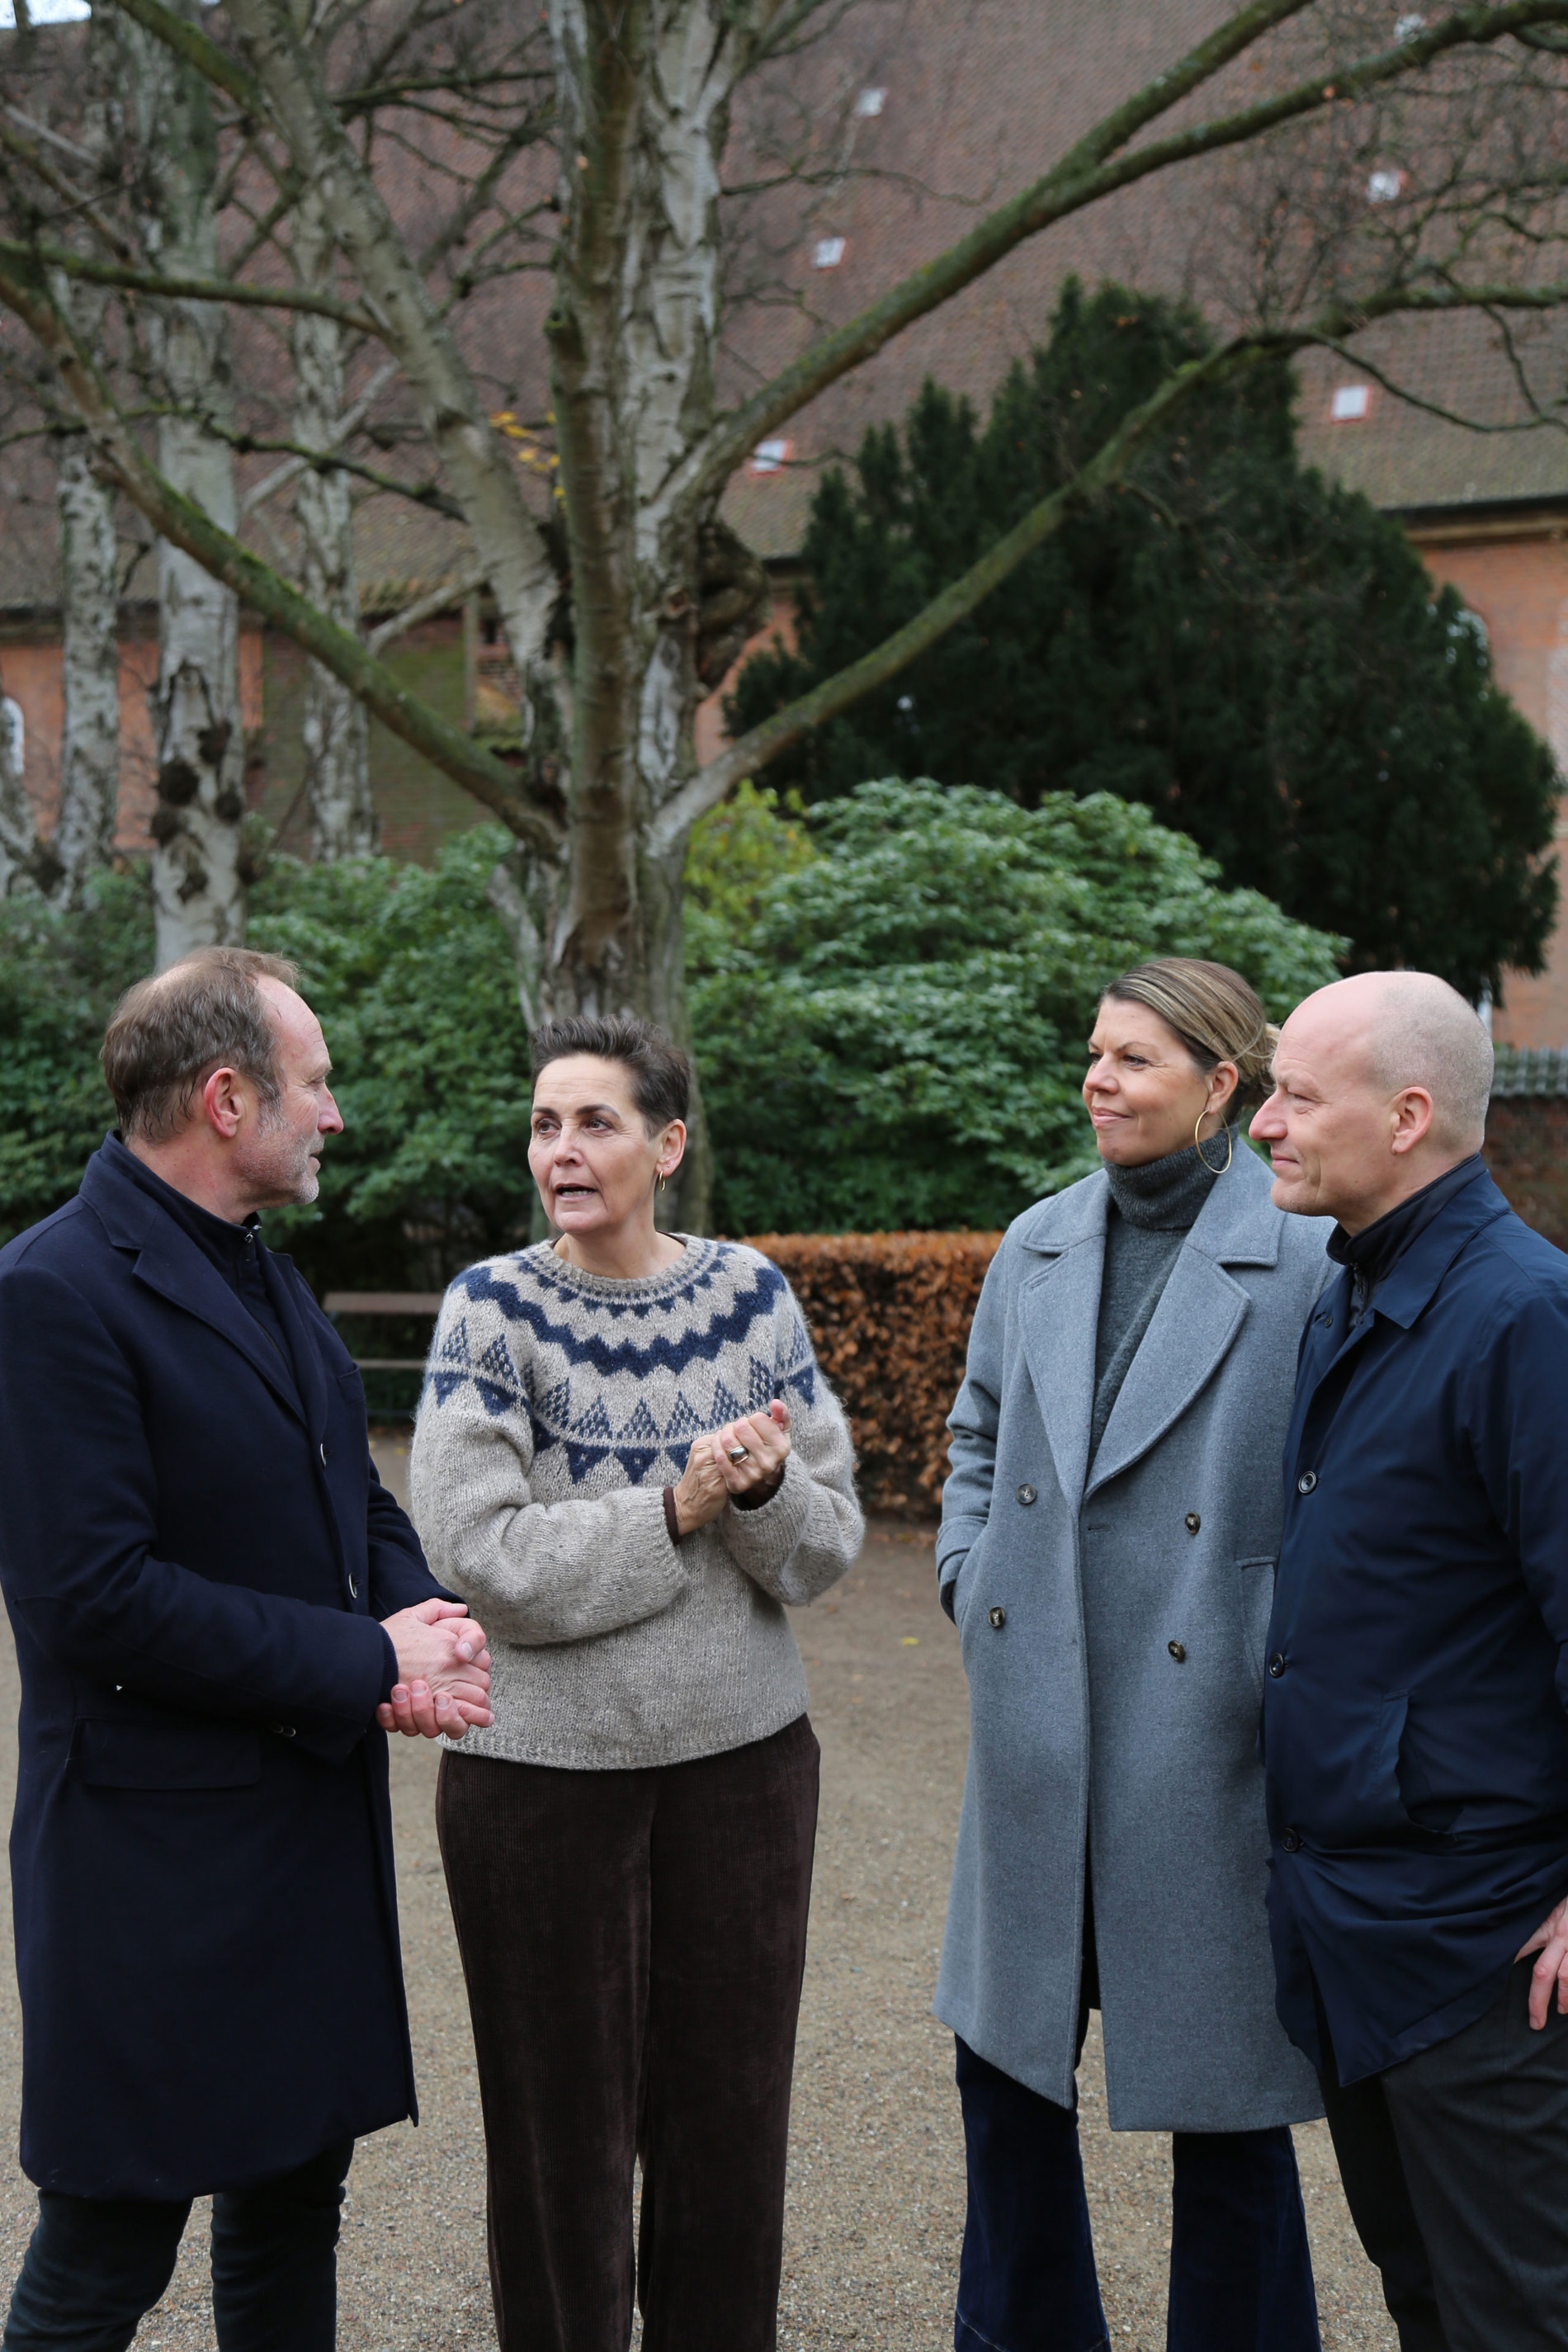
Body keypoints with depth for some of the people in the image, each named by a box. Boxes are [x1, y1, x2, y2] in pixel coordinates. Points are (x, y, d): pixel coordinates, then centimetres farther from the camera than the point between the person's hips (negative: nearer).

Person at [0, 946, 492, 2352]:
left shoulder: (265, 1279, 12)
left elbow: (357, 1503, 18)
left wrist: (423, 1621, -5)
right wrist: (367, 1667, -18)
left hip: (317, 1832, 9)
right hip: (157, 1854, -9)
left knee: (295, 2201, 20)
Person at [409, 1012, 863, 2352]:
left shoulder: (748, 1293, 1)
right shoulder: (494, 1309, -6)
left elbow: (830, 1543, 1)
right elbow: (481, 1555, -15)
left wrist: (763, 1486, -19)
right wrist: (674, 1509, -19)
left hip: (741, 1754, 2)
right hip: (544, 1771, -2)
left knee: (729, 2105, 13)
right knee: (566, 2116, 10)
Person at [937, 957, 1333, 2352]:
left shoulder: (1307, 1259, -10)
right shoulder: (1038, 1246, 8)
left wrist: (1286, 1667, -12)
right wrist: (973, 1590, 9)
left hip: (1206, 1741, -6)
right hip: (1036, 1739, 6)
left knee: (1221, 2096, 7)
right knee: (1007, 2058, 17)